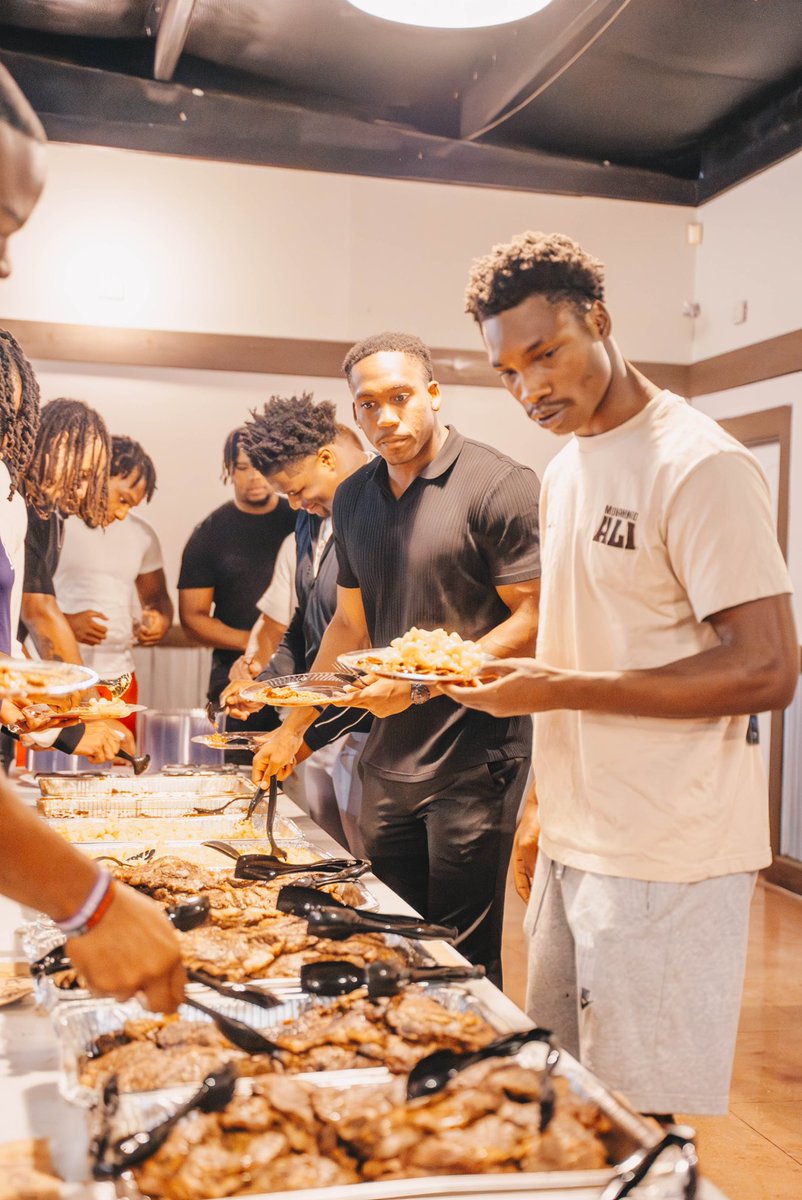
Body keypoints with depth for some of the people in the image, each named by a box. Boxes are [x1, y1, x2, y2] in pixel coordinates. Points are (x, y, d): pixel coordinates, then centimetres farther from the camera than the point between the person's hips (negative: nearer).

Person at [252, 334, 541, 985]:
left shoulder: (501, 486, -10)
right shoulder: (353, 499, 11)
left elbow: (534, 621, -14)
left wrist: (423, 683, -19)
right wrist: (294, 725, 20)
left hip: (473, 759, -6)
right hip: (387, 759, 7)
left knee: (463, 959, 2)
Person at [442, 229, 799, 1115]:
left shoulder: (698, 465, -15)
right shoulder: (566, 469, 12)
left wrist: (558, 690, -21)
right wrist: (548, 807, 15)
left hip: (663, 860, -8)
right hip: (576, 840, 8)